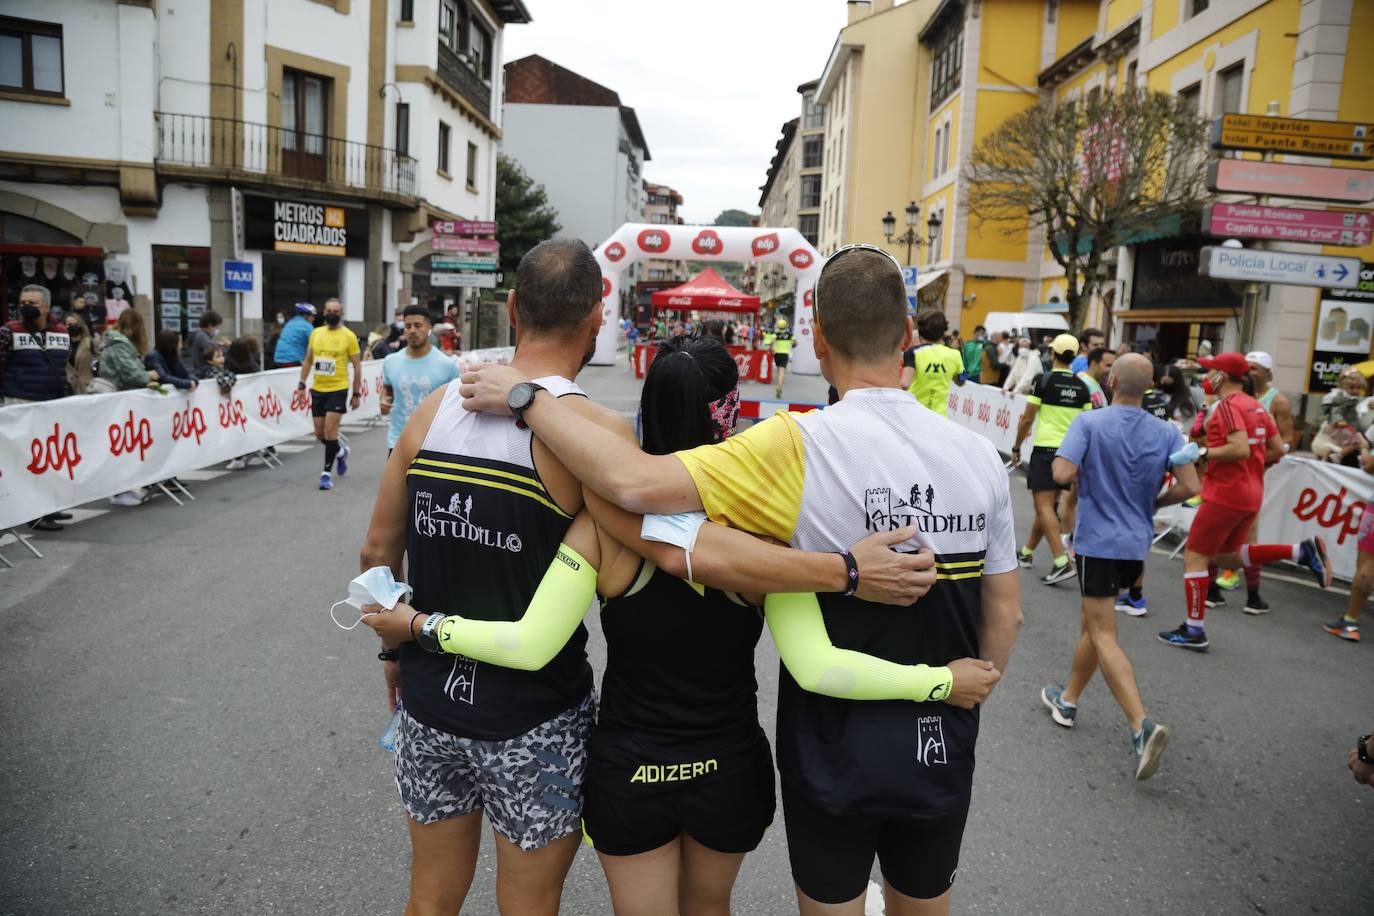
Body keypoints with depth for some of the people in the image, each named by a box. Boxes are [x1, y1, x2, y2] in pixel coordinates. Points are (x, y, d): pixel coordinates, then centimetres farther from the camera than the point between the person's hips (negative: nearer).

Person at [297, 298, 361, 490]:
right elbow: (308, 360, 15)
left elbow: (357, 366, -3)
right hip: (317, 390, 5)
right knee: (319, 433, 9)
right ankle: (340, 452, 38)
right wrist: (302, 383, 7)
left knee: (330, 431, -10)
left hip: (338, 389, -5)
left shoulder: (349, 336, -5)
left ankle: (327, 473, 1)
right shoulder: (315, 333, 8)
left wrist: (356, 393, -4)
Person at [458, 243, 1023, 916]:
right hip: (944, 750, 4)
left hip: (837, 751, -3)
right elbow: (1005, 612, -1)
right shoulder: (979, 456, -9)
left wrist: (524, 397, -19)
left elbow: (637, 483, -31)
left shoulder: (803, 448, -24)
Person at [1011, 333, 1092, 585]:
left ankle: (1062, 561, -18)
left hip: (1045, 449, -6)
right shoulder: (1082, 386, 6)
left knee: (1044, 506, -7)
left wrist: (1016, 448, 3)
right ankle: (1027, 552, 29)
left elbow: (1027, 418, -8)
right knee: (1048, 504, 16)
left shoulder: (1044, 380, -9)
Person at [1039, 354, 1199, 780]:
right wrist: (1153, 502, 12)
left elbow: (1062, 474, -23)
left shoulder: (1088, 422, -13)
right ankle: (1068, 699, 35)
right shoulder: (1166, 432, -1)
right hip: (1137, 543, 6)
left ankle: (1143, 724, -16)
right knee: (1093, 623, 22)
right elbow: (1189, 486, -7)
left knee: (1104, 637, -2)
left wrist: (1087, 473, 1)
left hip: (1098, 541, -5)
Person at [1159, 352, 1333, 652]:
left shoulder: (1228, 405, -15)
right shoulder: (1255, 405, 12)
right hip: (1251, 494, 9)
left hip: (1225, 494, -9)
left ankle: (1194, 631, 4)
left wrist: (1203, 453, -16)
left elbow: (1240, 449, -26)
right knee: (1227, 556, 23)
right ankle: (1302, 552, 9)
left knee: (1194, 557, 0)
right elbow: (1278, 449, 14)